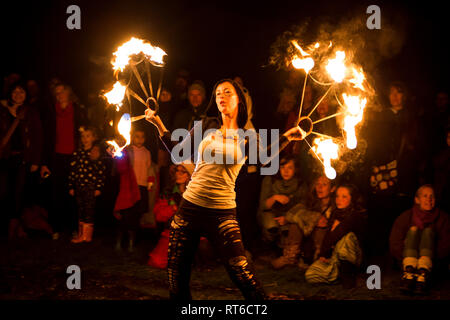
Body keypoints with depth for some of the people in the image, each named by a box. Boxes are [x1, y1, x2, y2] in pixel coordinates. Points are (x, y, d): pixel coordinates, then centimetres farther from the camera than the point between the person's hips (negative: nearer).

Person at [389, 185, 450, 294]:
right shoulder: (405, 217, 8)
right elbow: (394, 244, -2)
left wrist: (428, 260, -20)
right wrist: (406, 258, -19)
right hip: (407, 258, 0)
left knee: (428, 231, -20)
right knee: (413, 230, -19)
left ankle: (424, 273, -46)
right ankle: (409, 271, -46)